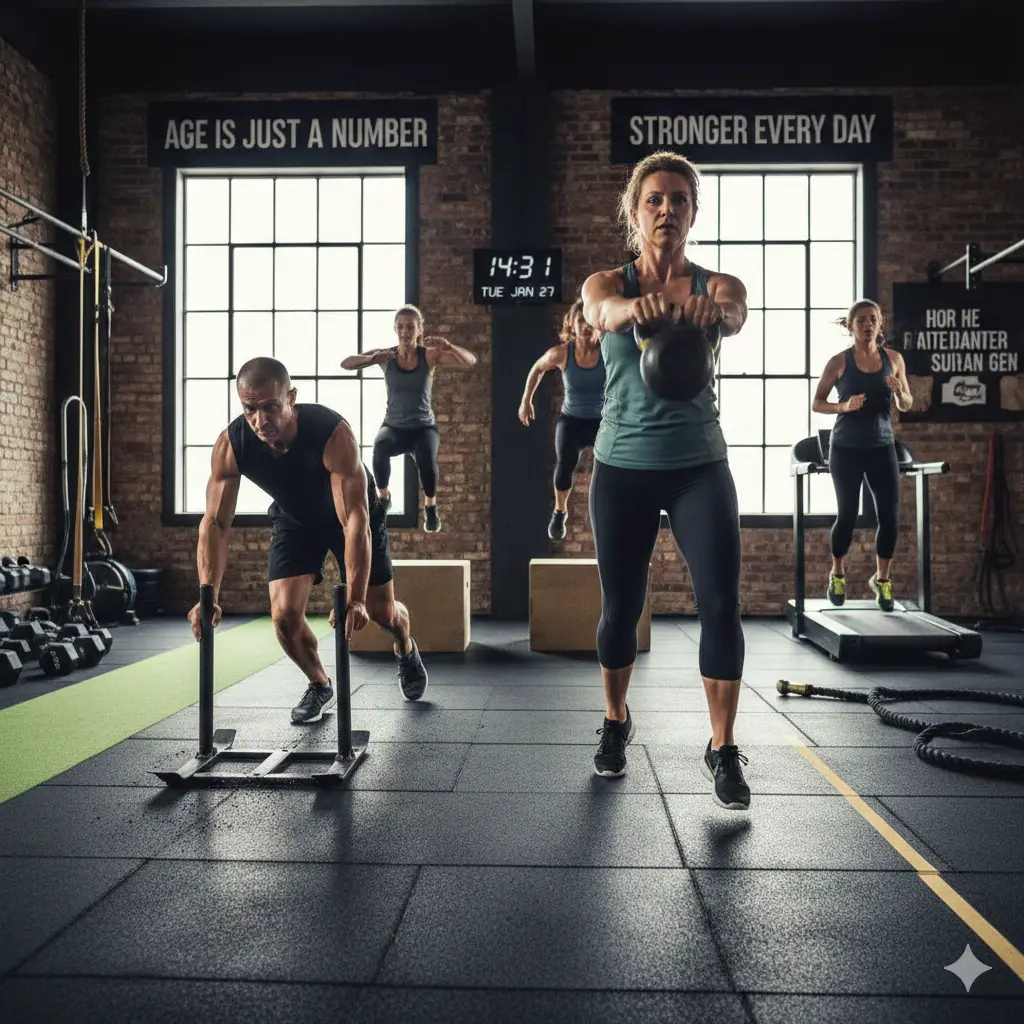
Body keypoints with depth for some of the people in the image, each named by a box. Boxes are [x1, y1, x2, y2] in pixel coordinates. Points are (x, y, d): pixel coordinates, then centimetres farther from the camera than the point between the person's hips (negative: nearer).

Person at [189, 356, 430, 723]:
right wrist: (209, 595, -39)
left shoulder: (332, 432, -40)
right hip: (294, 518, 3)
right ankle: (320, 687, 18)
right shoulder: (231, 445, -29)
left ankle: (407, 650, 42)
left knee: (381, 611, 4)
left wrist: (354, 598, -50)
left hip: (350, 512, -2)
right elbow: (215, 521, -26)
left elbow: (355, 519, -43)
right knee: (284, 615, -12)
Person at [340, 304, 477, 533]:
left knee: (426, 459, -33)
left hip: (424, 427, -1)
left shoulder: (430, 355, -8)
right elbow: (345, 363, -16)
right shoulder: (386, 355, -7)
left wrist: (448, 346, -37)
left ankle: (430, 507, -1)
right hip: (394, 426, 1)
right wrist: (371, 359, -35)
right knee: (380, 448, -34)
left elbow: (470, 362, -18)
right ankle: (383, 497, -3)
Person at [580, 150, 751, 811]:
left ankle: (723, 750, 8)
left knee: (721, 604, -9)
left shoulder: (717, 283, 0)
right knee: (621, 606, 9)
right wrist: (636, 307, -50)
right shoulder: (606, 283, 0)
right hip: (623, 467, 0)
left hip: (700, 465, 0)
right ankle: (617, 723, 33)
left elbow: (736, 315, -24)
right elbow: (601, 312, -25)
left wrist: (714, 311, -49)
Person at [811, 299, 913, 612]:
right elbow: (816, 403, -1)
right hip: (846, 448, -3)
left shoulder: (893, 359, 5)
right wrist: (844, 406, -18)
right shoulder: (839, 361, -4)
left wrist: (899, 392, -11)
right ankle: (837, 574, 26)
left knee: (890, 516, -2)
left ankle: (882, 579, 17)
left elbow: (906, 406, 11)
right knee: (847, 515, 3)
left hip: (882, 447, 3)